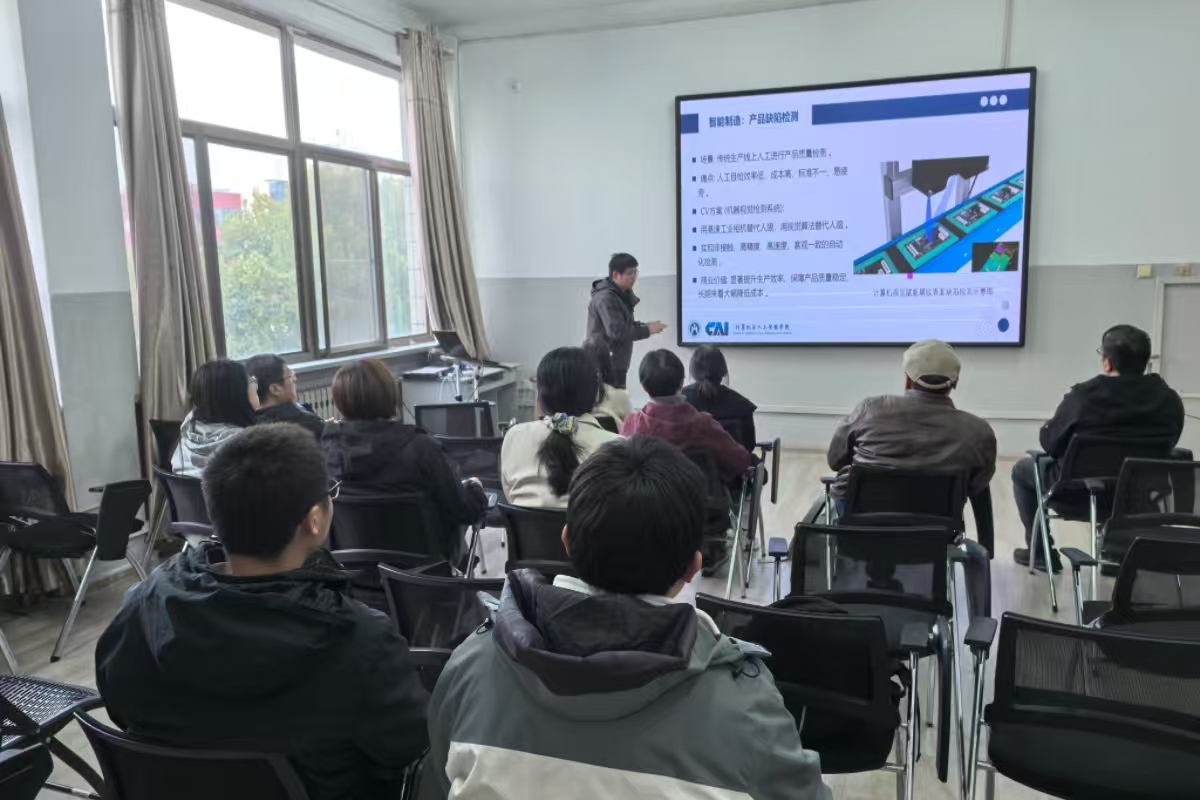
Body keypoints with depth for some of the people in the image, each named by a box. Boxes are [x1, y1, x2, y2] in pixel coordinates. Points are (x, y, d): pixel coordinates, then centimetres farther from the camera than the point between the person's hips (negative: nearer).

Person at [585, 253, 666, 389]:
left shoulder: (621, 295, 13)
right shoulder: (606, 298, -18)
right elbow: (616, 331, -26)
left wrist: (645, 325, 3)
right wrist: (647, 330, -21)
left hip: (615, 364, 10)